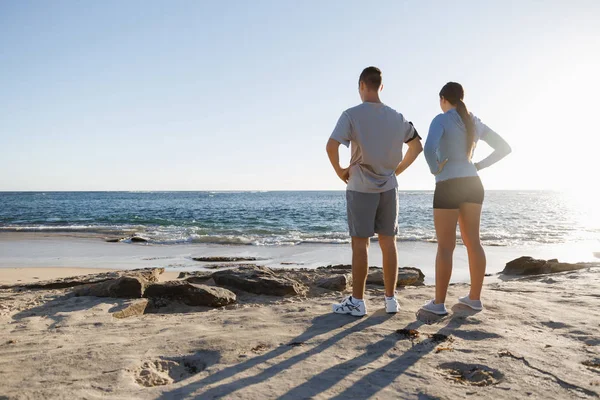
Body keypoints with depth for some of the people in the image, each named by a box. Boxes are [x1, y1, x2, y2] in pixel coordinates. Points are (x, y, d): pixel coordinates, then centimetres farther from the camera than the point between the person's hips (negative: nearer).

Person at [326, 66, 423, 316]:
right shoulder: (396, 117, 7)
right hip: (388, 187, 4)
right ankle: (390, 298, 17)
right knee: (388, 242, 9)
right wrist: (398, 169, 16)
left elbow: (331, 146, -21)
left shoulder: (352, 115, -9)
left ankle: (357, 301, 8)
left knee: (360, 243, 1)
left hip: (361, 187, -4)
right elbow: (417, 146, 15)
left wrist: (339, 171, -6)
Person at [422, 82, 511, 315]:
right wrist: (479, 166, 12)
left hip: (448, 187, -6)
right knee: (473, 241, 11)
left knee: (445, 246, -3)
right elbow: (504, 148, 15)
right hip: (472, 185, 7)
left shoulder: (441, 120, -9)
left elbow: (429, 148, -28)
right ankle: (475, 298, 18)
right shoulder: (475, 123, 11)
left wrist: (435, 169, -10)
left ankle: (439, 303, 2)